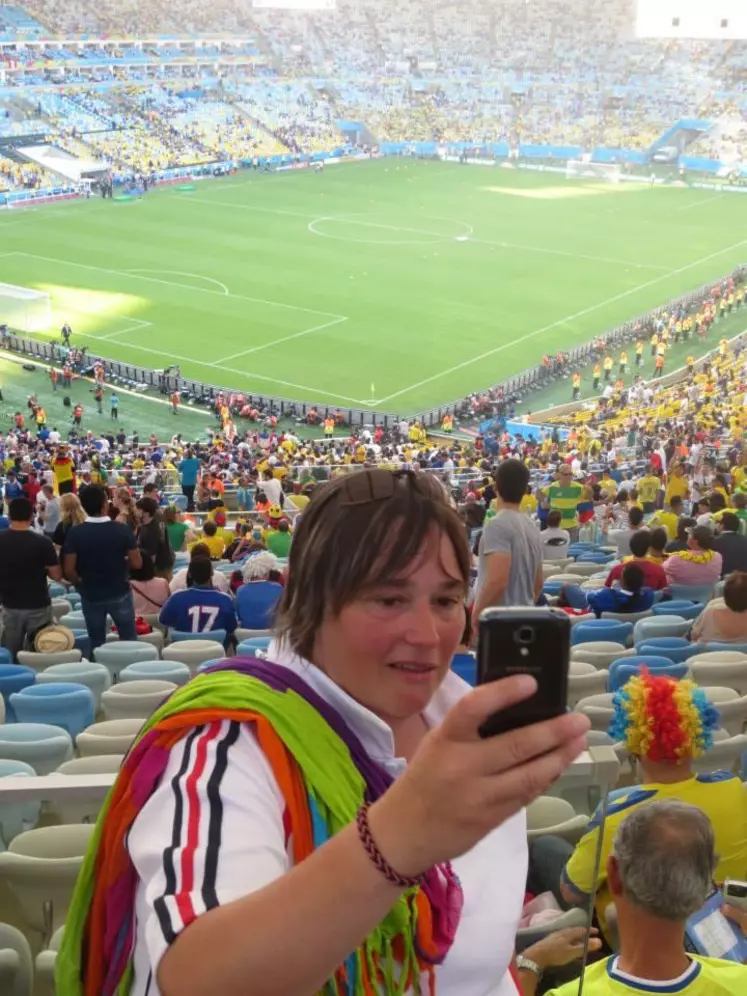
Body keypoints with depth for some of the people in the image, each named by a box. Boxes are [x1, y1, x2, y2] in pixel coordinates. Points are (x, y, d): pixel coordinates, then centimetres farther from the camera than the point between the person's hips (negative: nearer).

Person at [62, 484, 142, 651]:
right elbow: (137, 563, -9)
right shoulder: (122, 530, -14)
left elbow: (69, 570, -12)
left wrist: (81, 584, 7)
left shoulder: (75, 533, -13)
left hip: (91, 596, 1)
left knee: (97, 644, 12)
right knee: (129, 641, 12)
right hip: (120, 594, -1)